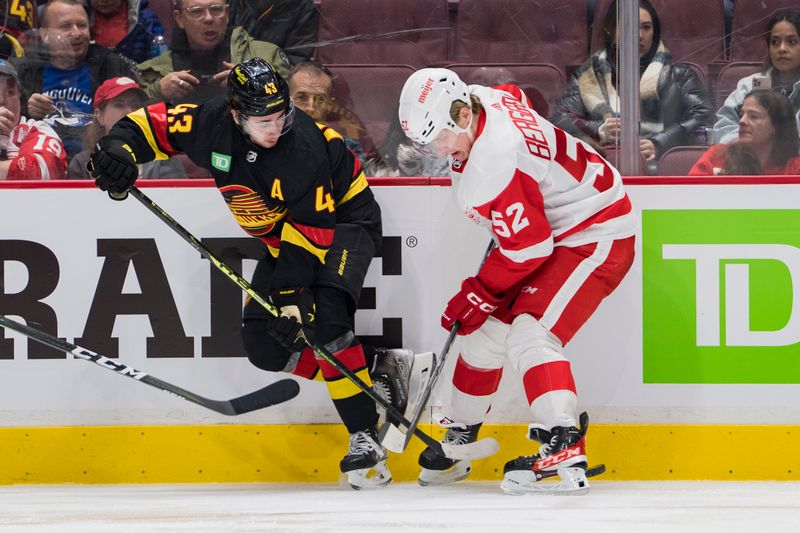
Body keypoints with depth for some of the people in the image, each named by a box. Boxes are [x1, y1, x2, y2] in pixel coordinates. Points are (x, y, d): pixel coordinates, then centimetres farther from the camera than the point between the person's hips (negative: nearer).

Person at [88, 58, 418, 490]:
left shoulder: (303, 148, -33)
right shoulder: (213, 124, -18)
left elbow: (313, 230, -32)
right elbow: (152, 123, -6)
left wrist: (293, 296, -36)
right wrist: (118, 150, -26)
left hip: (344, 223, -7)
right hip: (284, 239, 7)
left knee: (323, 319, -31)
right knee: (265, 348, -1)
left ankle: (365, 438, -26)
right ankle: (380, 370, 9)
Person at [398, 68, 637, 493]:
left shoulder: (491, 167, -32)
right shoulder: (482, 99, -6)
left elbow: (528, 247, -28)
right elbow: (518, 98, 20)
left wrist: (478, 294, -14)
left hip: (597, 237, -11)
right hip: (551, 225, 11)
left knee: (529, 334, -26)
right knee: (486, 329, 13)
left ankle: (564, 450, -34)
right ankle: (457, 441, 28)